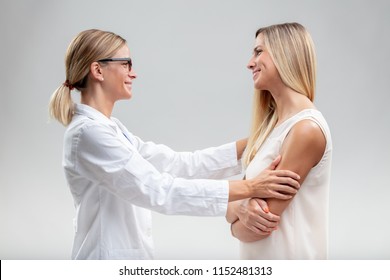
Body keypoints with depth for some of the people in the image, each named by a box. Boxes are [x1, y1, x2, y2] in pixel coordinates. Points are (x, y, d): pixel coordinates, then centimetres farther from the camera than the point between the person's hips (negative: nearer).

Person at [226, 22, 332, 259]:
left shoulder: (306, 128, -20)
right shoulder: (270, 125, 6)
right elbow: (239, 194, 4)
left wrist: (236, 224, 0)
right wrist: (241, 209, -17)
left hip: (287, 259, -7)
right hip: (258, 260, 7)